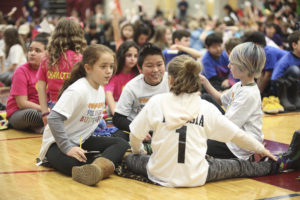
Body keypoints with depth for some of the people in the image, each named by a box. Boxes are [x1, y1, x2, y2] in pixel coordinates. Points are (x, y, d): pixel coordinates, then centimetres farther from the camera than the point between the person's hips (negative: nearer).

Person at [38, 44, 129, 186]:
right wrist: (68, 148, -32)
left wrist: (88, 140, 7)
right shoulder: (78, 90, -21)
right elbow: (54, 119, -28)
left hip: (82, 142, 9)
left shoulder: (100, 90, 7)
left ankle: (100, 165, -39)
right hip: (57, 144, -9)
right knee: (75, 164, -42)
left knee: (121, 143, -13)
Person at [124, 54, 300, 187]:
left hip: (161, 174, -1)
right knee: (240, 166, 20)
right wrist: (260, 148, 21)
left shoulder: (157, 102, -6)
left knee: (131, 159, 28)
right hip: (195, 178, 1)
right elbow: (237, 134, 5)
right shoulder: (206, 108, -4)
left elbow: (135, 135, 0)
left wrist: (138, 151, 22)